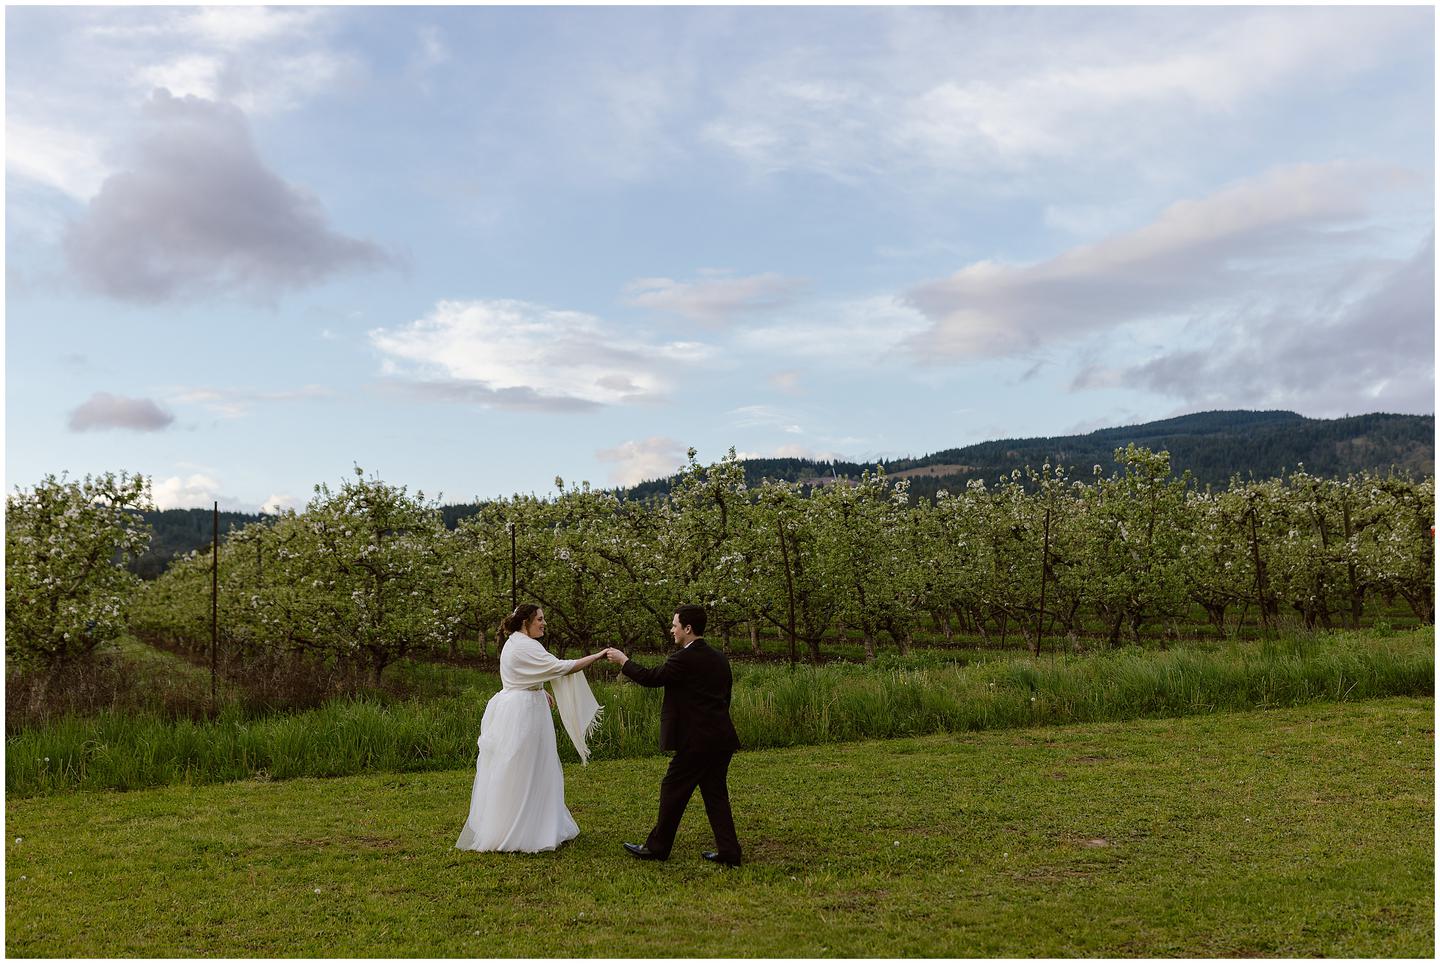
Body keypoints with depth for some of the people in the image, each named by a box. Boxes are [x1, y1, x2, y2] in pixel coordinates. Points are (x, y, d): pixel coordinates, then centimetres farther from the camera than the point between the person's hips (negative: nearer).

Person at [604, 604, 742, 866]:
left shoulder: (684, 658, -14)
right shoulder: (719, 658, 11)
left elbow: (650, 678, -9)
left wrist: (623, 660, 4)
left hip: (696, 741, -8)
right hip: (722, 739, 8)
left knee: (673, 790, 5)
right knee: (715, 793, 12)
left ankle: (657, 847, 16)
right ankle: (728, 852, 10)